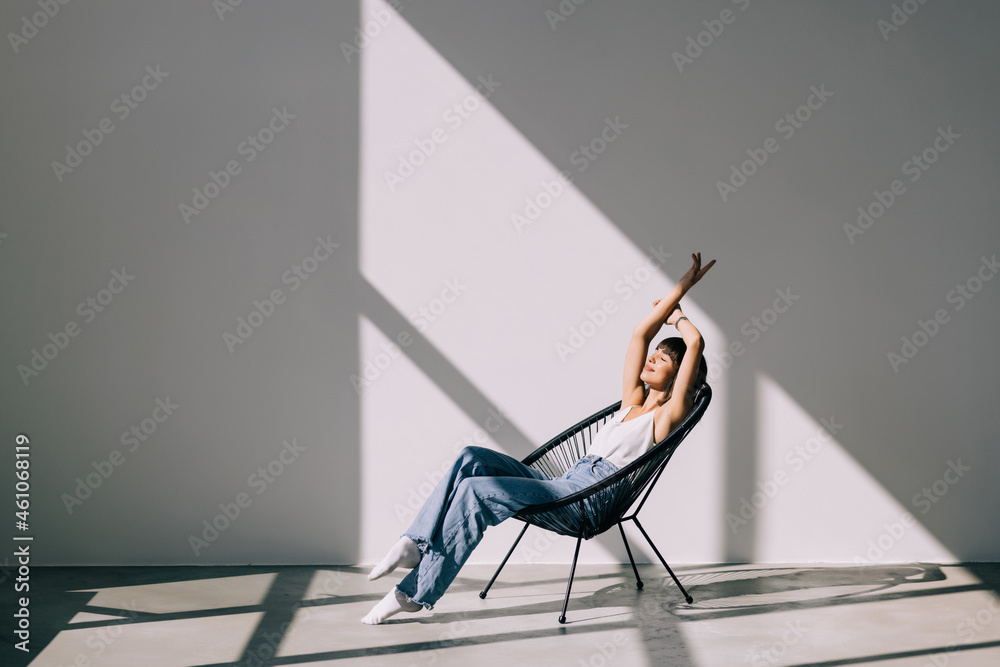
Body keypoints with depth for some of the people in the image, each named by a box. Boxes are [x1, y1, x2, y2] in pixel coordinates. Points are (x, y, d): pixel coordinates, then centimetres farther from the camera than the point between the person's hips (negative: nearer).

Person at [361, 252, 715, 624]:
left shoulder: (668, 414, 4)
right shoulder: (633, 401, 26)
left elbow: (696, 342, -5)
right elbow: (640, 334, 23)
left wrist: (676, 317, 15)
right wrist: (681, 288, 24)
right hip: (567, 486, 8)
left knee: (474, 491, -23)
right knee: (472, 459, -14)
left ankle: (415, 593, -19)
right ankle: (417, 544, -18)